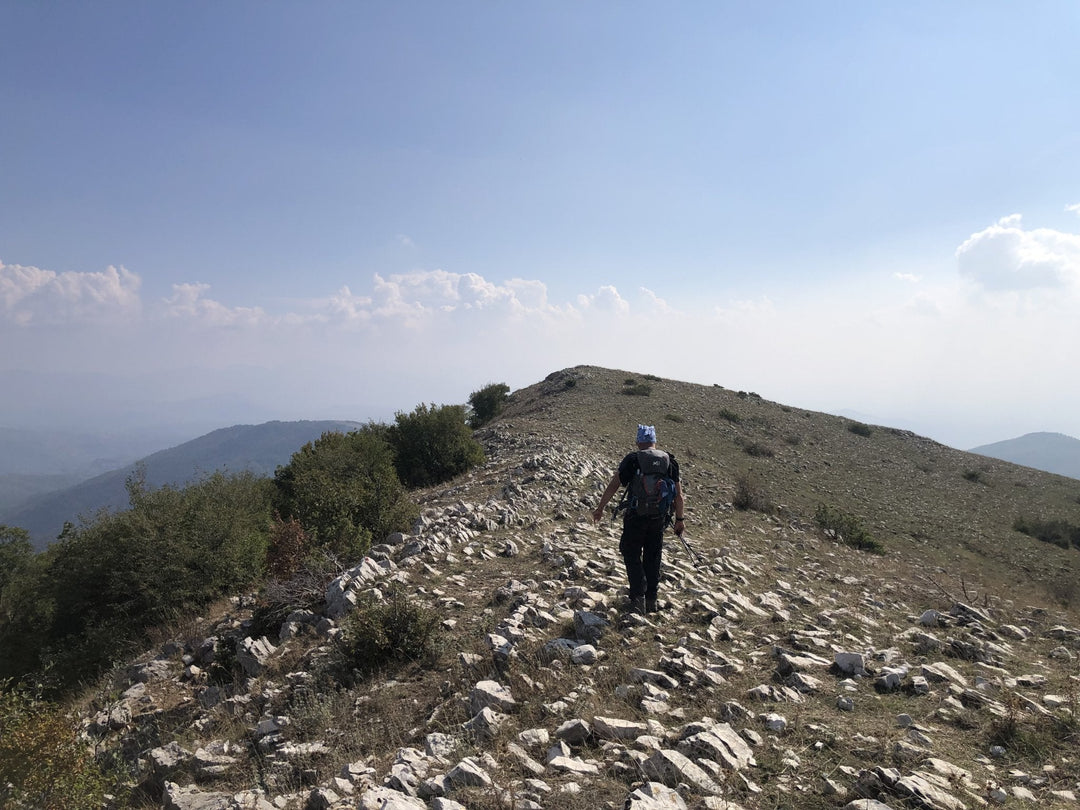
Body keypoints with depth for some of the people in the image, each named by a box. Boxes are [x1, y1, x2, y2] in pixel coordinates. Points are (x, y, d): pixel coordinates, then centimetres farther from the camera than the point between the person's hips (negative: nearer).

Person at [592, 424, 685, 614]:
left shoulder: (631, 460, -5)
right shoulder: (669, 461, 4)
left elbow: (613, 486, -7)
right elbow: (678, 495, 5)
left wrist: (600, 509, 2)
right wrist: (680, 518, 15)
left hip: (636, 515, -3)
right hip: (659, 517, 3)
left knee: (632, 556, 9)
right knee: (653, 559, 16)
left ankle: (638, 598, -2)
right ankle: (651, 600, 23)